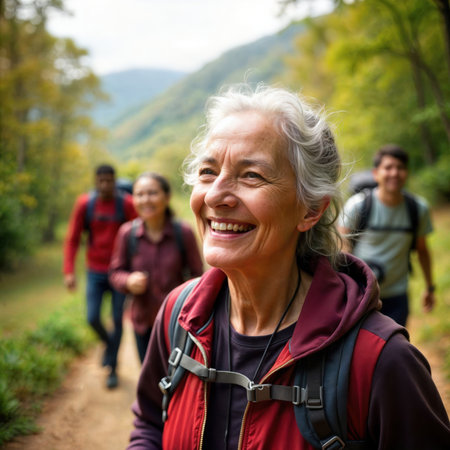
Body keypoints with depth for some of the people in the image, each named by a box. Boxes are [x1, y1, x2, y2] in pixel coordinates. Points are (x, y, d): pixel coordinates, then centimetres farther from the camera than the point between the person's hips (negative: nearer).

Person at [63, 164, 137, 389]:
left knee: (117, 320, 3)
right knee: (93, 318, -4)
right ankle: (108, 343, 31)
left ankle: (112, 368, 20)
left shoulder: (126, 204, -10)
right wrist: (69, 271, -9)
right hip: (95, 272, 1)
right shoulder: (84, 203, -4)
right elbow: (72, 239, -1)